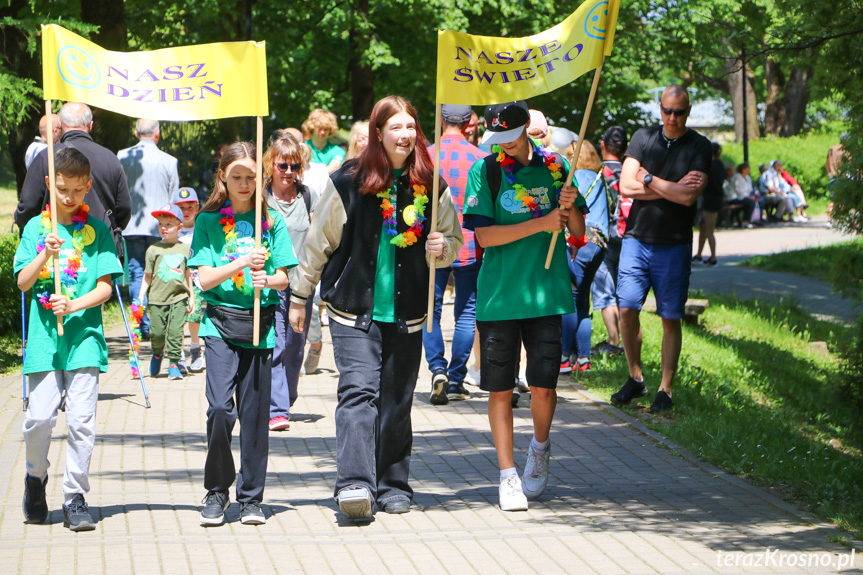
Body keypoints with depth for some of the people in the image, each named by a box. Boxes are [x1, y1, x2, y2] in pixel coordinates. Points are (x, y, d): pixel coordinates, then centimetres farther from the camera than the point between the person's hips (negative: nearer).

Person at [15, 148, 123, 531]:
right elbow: (23, 282, 2)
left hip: (85, 334, 0)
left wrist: (74, 305, -14)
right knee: (40, 416, -5)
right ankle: (35, 478, 22)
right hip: (44, 334, 0)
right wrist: (45, 256, -15)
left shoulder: (96, 230, 6)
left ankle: (75, 496, 4)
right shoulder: (36, 228, 8)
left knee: (81, 419, -5)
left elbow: (105, 287, 2)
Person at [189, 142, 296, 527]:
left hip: (259, 324, 2)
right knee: (220, 407, -14)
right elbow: (205, 278, -2)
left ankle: (251, 497, 14)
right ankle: (216, 491, 5)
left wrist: (267, 280, -16)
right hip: (220, 323, -2)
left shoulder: (271, 221, 9)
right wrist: (242, 262, -16)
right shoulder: (208, 221, 5)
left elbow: (283, 278, 6)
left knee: (254, 413, 2)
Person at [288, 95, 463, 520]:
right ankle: (354, 483, -22)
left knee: (397, 401, 8)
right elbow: (318, 243, 6)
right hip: (354, 309, -3)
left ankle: (393, 485, 18)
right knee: (358, 390, -15)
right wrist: (299, 297, 10)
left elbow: (454, 239, 16)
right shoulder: (349, 182, -3)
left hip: (407, 313, 3)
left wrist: (441, 249, -9)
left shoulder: (431, 185, 4)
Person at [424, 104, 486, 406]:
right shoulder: (479, 159, -5)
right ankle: (456, 380, 7)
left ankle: (438, 370, -7)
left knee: (430, 310, 10)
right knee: (466, 312, 8)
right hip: (469, 246, 0)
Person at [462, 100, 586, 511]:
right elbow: (485, 235, -9)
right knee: (500, 389, 0)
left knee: (543, 385, 1)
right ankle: (508, 475, 10)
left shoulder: (553, 167, 7)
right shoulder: (484, 172, -1)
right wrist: (541, 223, -14)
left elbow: (578, 231, 10)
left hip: (546, 293, 1)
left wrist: (568, 208, -11)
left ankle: (540, 448, 30)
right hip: (498, 296, -1)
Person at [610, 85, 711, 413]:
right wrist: (673, 188, -10)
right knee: (627, 309, -3)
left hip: (674, 245, -2)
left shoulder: (699, 147, -2)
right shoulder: (643, 138, 6)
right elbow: (626, 186, -5)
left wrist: (649, 180, -6)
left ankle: (665, 390, 9)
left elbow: (688, 197, -15)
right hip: (636, 238, 2)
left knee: (670, 319, 0)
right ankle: (635, 378, 15)